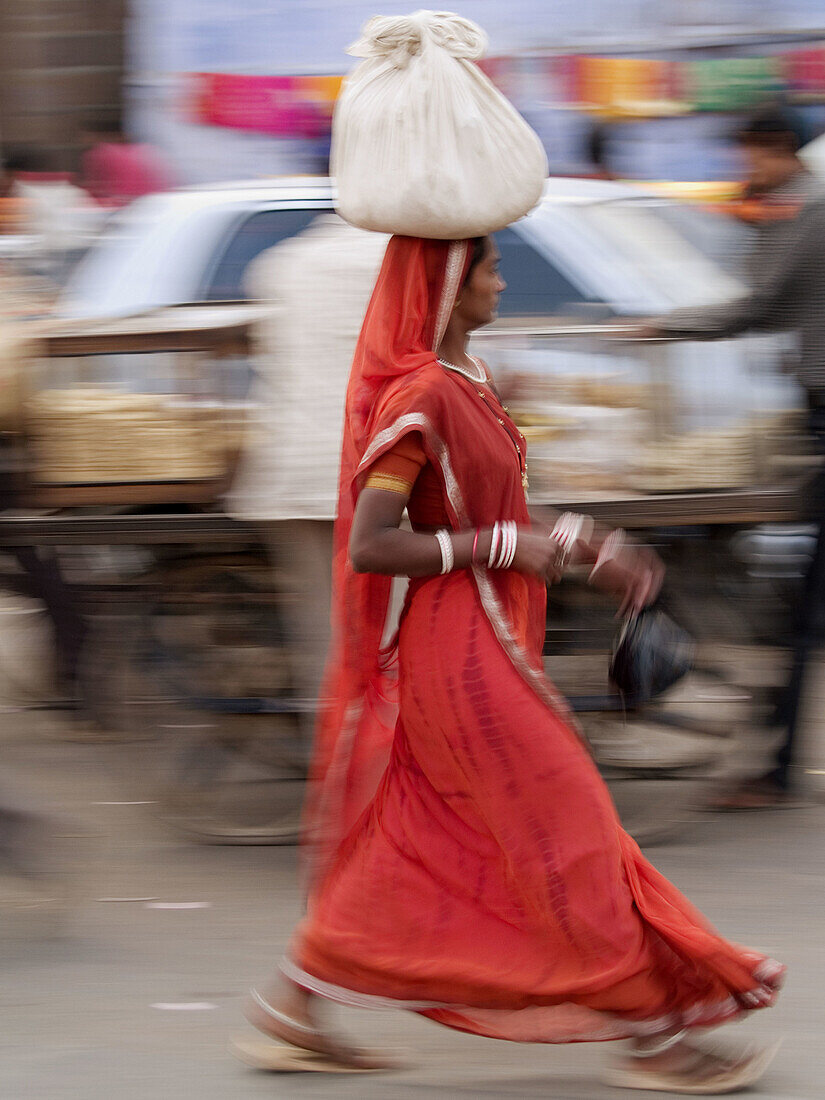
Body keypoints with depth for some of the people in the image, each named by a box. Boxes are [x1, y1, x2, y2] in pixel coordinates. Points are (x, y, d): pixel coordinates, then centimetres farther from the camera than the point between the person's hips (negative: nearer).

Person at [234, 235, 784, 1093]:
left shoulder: (468, 380, 12)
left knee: (407, 846, 14)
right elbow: (368, 547, -24)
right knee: (568, 835, -3)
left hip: (485, 642, 10)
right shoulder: (418, 399, -19)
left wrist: (595, 552, 12)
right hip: (461, 645, -10)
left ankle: (288, 1015, 19)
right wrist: (502, 549, -19)